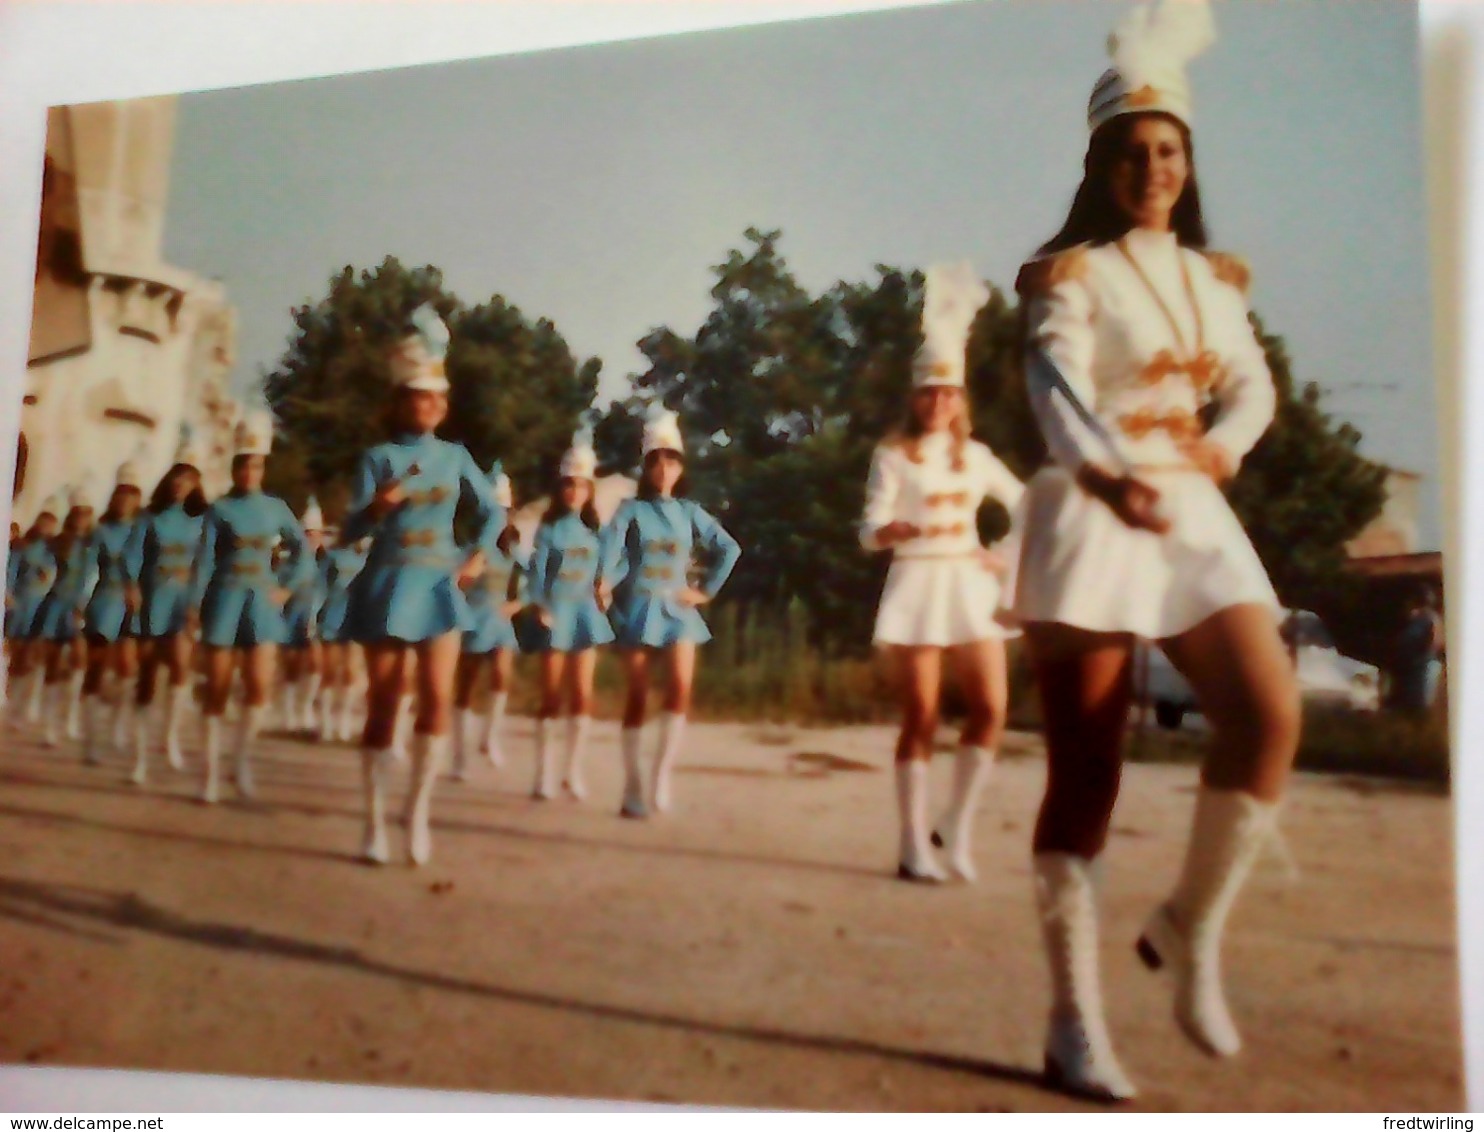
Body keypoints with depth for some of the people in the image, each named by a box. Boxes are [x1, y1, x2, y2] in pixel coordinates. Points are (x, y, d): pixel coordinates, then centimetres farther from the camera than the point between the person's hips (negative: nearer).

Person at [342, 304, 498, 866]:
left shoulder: (455, 455, 8)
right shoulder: (379, 457, -1)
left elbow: (490, 511, 20)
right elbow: (351, 530, -6)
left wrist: (477, 557, 7)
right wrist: (377, 505, -25)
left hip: (439, 588, 2)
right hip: (388, 588, -2)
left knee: (439, 700, -8)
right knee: (383, 707, 2)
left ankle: (419, 807, 10)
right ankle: (376, 823, 12)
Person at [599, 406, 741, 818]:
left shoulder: (690, 511, 9)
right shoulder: (631, 509, 1)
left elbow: (729, 548, 11)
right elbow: (610, 548, -16)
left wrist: (706, 590, 4)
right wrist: (605, 580, -35)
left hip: (677, 609, 2)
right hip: (637, 608, -2)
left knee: (681, 688, -17)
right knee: (637, 698, 2)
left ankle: (662, 774, -10)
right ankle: (633, 788, 10)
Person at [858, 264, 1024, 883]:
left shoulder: (975, 455, 11)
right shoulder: (893, 455, -1)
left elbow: (1024, 503, 22)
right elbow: (870, 531, -11)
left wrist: (1006, 555, 9)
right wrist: (898, 529, -32)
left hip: (970, 584, 4)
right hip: (917, 583, -4)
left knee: (991, 707, -7)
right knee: (920, 717, -4)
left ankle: (958, 824, 9)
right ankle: (913, 845, 2)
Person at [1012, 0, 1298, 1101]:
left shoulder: (1215, 277, 17)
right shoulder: (1071, 275, -1)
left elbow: (1255, 384, 14)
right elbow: (1057, 389, -17)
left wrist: (1228, 440, -9)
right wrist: (1108, 474, -36)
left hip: (1196, 518, 5)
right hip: (1093, 518, -5)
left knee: (1272, 715, -15)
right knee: (1086, 769, -4)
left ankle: (1192, 926, 7)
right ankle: (1076, 1019, 4)